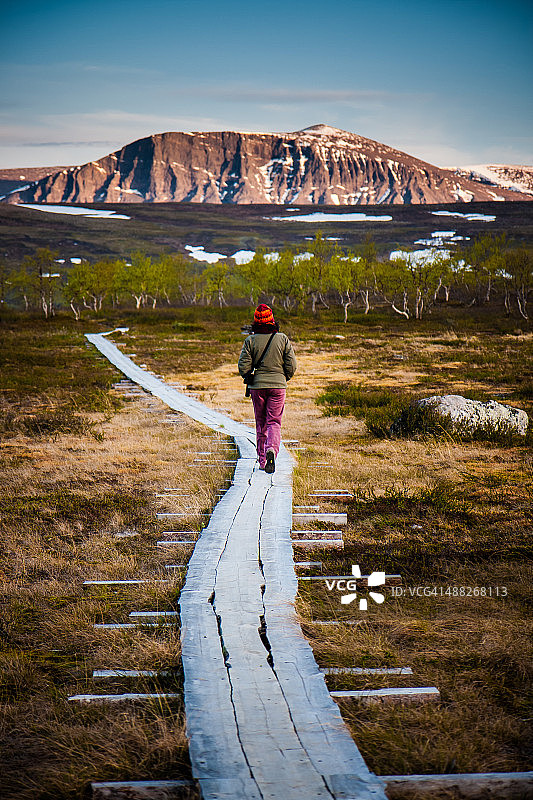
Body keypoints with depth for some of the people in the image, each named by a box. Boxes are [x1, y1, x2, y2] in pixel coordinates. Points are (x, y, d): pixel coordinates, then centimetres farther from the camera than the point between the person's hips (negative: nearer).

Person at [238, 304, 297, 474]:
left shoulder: (251, 341, -6)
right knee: (274, 422, 1)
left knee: (260, 423, 12)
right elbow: (291, 365, -2)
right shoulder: (283, 339, -4)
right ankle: (272, 449, -26)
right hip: (278, 385, -1)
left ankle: (262, 460, 17)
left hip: (257, 386, 1)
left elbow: (243, 367, -7)